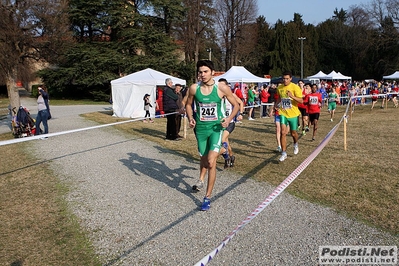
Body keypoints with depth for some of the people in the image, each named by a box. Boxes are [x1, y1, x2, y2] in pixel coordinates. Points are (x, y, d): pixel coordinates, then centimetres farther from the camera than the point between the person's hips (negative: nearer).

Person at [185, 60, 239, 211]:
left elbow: (235, 105, 1)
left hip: (216, 127, -2)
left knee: (211, 162, -13)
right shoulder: (194, 88, -5)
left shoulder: (222, 88, -10)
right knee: (204, 159, 15)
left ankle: (208, 197, 0)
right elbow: (188, 104, 12)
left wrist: (229, 119, -15)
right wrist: (190, 118, -6)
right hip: (201, 128, 2)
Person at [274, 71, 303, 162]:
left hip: (293, 114, -2)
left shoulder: (295, 87, -13)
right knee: (283, 132, -9)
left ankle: (295, 144, 46)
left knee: (293, 133, 12)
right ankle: (284, 153, -2)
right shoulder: (279, 88, 3)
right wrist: (276, 104, 4)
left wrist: (292, 96, -34)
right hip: (283, 113, 2)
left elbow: (301, 101, -18)